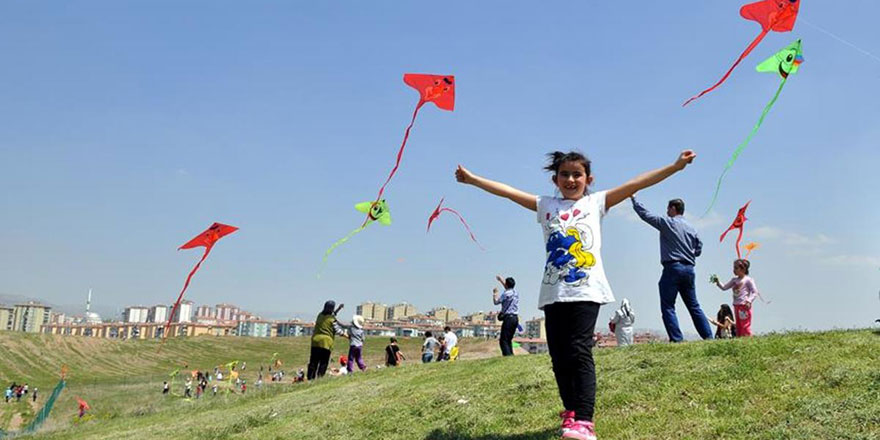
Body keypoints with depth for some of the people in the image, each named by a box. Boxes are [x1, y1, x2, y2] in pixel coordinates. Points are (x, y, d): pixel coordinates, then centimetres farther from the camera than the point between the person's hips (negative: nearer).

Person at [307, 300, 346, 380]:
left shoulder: (320, 315, 9)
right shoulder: (332, 319, -8)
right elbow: (338, 331, -1)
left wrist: (339, 308, 27)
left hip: (315, 341, 5)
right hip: (326, 343, -5)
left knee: (313, 362, 8)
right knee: (323, 363, 2)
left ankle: (310, 378, 7)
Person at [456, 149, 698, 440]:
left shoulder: (596, 202, 11)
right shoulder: (546, 206, 17)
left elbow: (636, 184, 3)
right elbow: (508, 192, 15)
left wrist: (676, 166, -3)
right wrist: (473, 179, 12)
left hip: (586, 290, -4)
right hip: (554, 293, 4)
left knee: (580, 352, -13)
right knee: (559, 356, 4)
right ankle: (571, 412, 18)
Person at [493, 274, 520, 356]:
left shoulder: (506, 294, -10)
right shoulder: (515, 293, 13)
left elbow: (496, 302, -3)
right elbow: (508, 287, 34)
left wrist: (495, 294, 14)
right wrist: (501, 279, 46)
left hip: (508, 318, -8)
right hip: (515, 318, 8)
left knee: (503, 340, -8)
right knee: (509, 339, 15)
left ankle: (508, 355, -18)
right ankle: (511, 354, 10)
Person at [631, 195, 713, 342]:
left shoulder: (667, 222, -3)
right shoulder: (691, 228, 14)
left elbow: (645, 214, 0)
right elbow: (699, 249, 15)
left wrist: (633, 199, 12)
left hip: (673, 268, -6)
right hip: (689, 269, 6)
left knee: (668, 307, -3)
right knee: (694, 306, 13)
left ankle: (676, 339, -11)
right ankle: (708, 336, 10)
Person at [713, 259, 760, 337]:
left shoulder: (748, 280, -6)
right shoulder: (734, 280, 14)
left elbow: (755, 292, -7)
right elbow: (724, 288, 16)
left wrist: (749, 301, -19)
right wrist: (718, 282, -1)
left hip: (744, 305, -7)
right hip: (736, 305, 8)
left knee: (745, 325, -8)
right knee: (738, 326, 10)